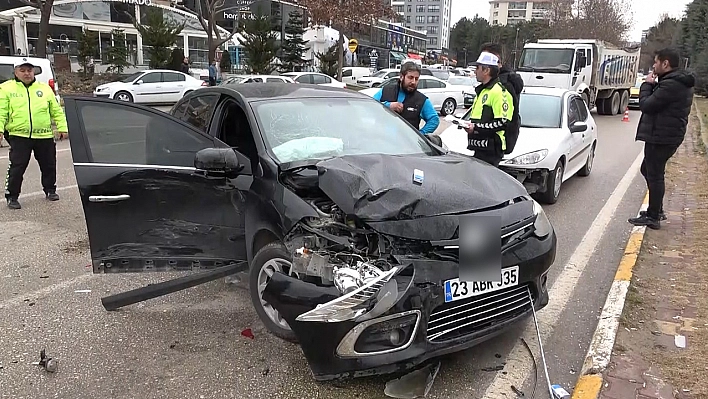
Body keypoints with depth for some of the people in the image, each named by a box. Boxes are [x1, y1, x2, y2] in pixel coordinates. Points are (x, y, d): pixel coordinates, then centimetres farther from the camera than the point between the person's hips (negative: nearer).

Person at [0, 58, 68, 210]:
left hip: (44, 136, 3)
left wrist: (62, 127, 4)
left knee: (49, 165, 12)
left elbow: (57, 111, 12)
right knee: (16, 167, -3)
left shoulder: (45, 88, 11)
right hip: (19, 136, -2)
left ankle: (50, 190, 32)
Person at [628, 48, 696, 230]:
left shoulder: (670, 85, -22)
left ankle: (653, 218, 5)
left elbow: (646, 105, -19)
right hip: (670, 135, 11)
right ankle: (657, 210, 30)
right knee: (648, 170, 21)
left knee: (654, 175, -3)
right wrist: (653, 85, 4)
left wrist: (647, 84, -6)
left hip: (660, 137, -11)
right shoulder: (681, 82, 13)